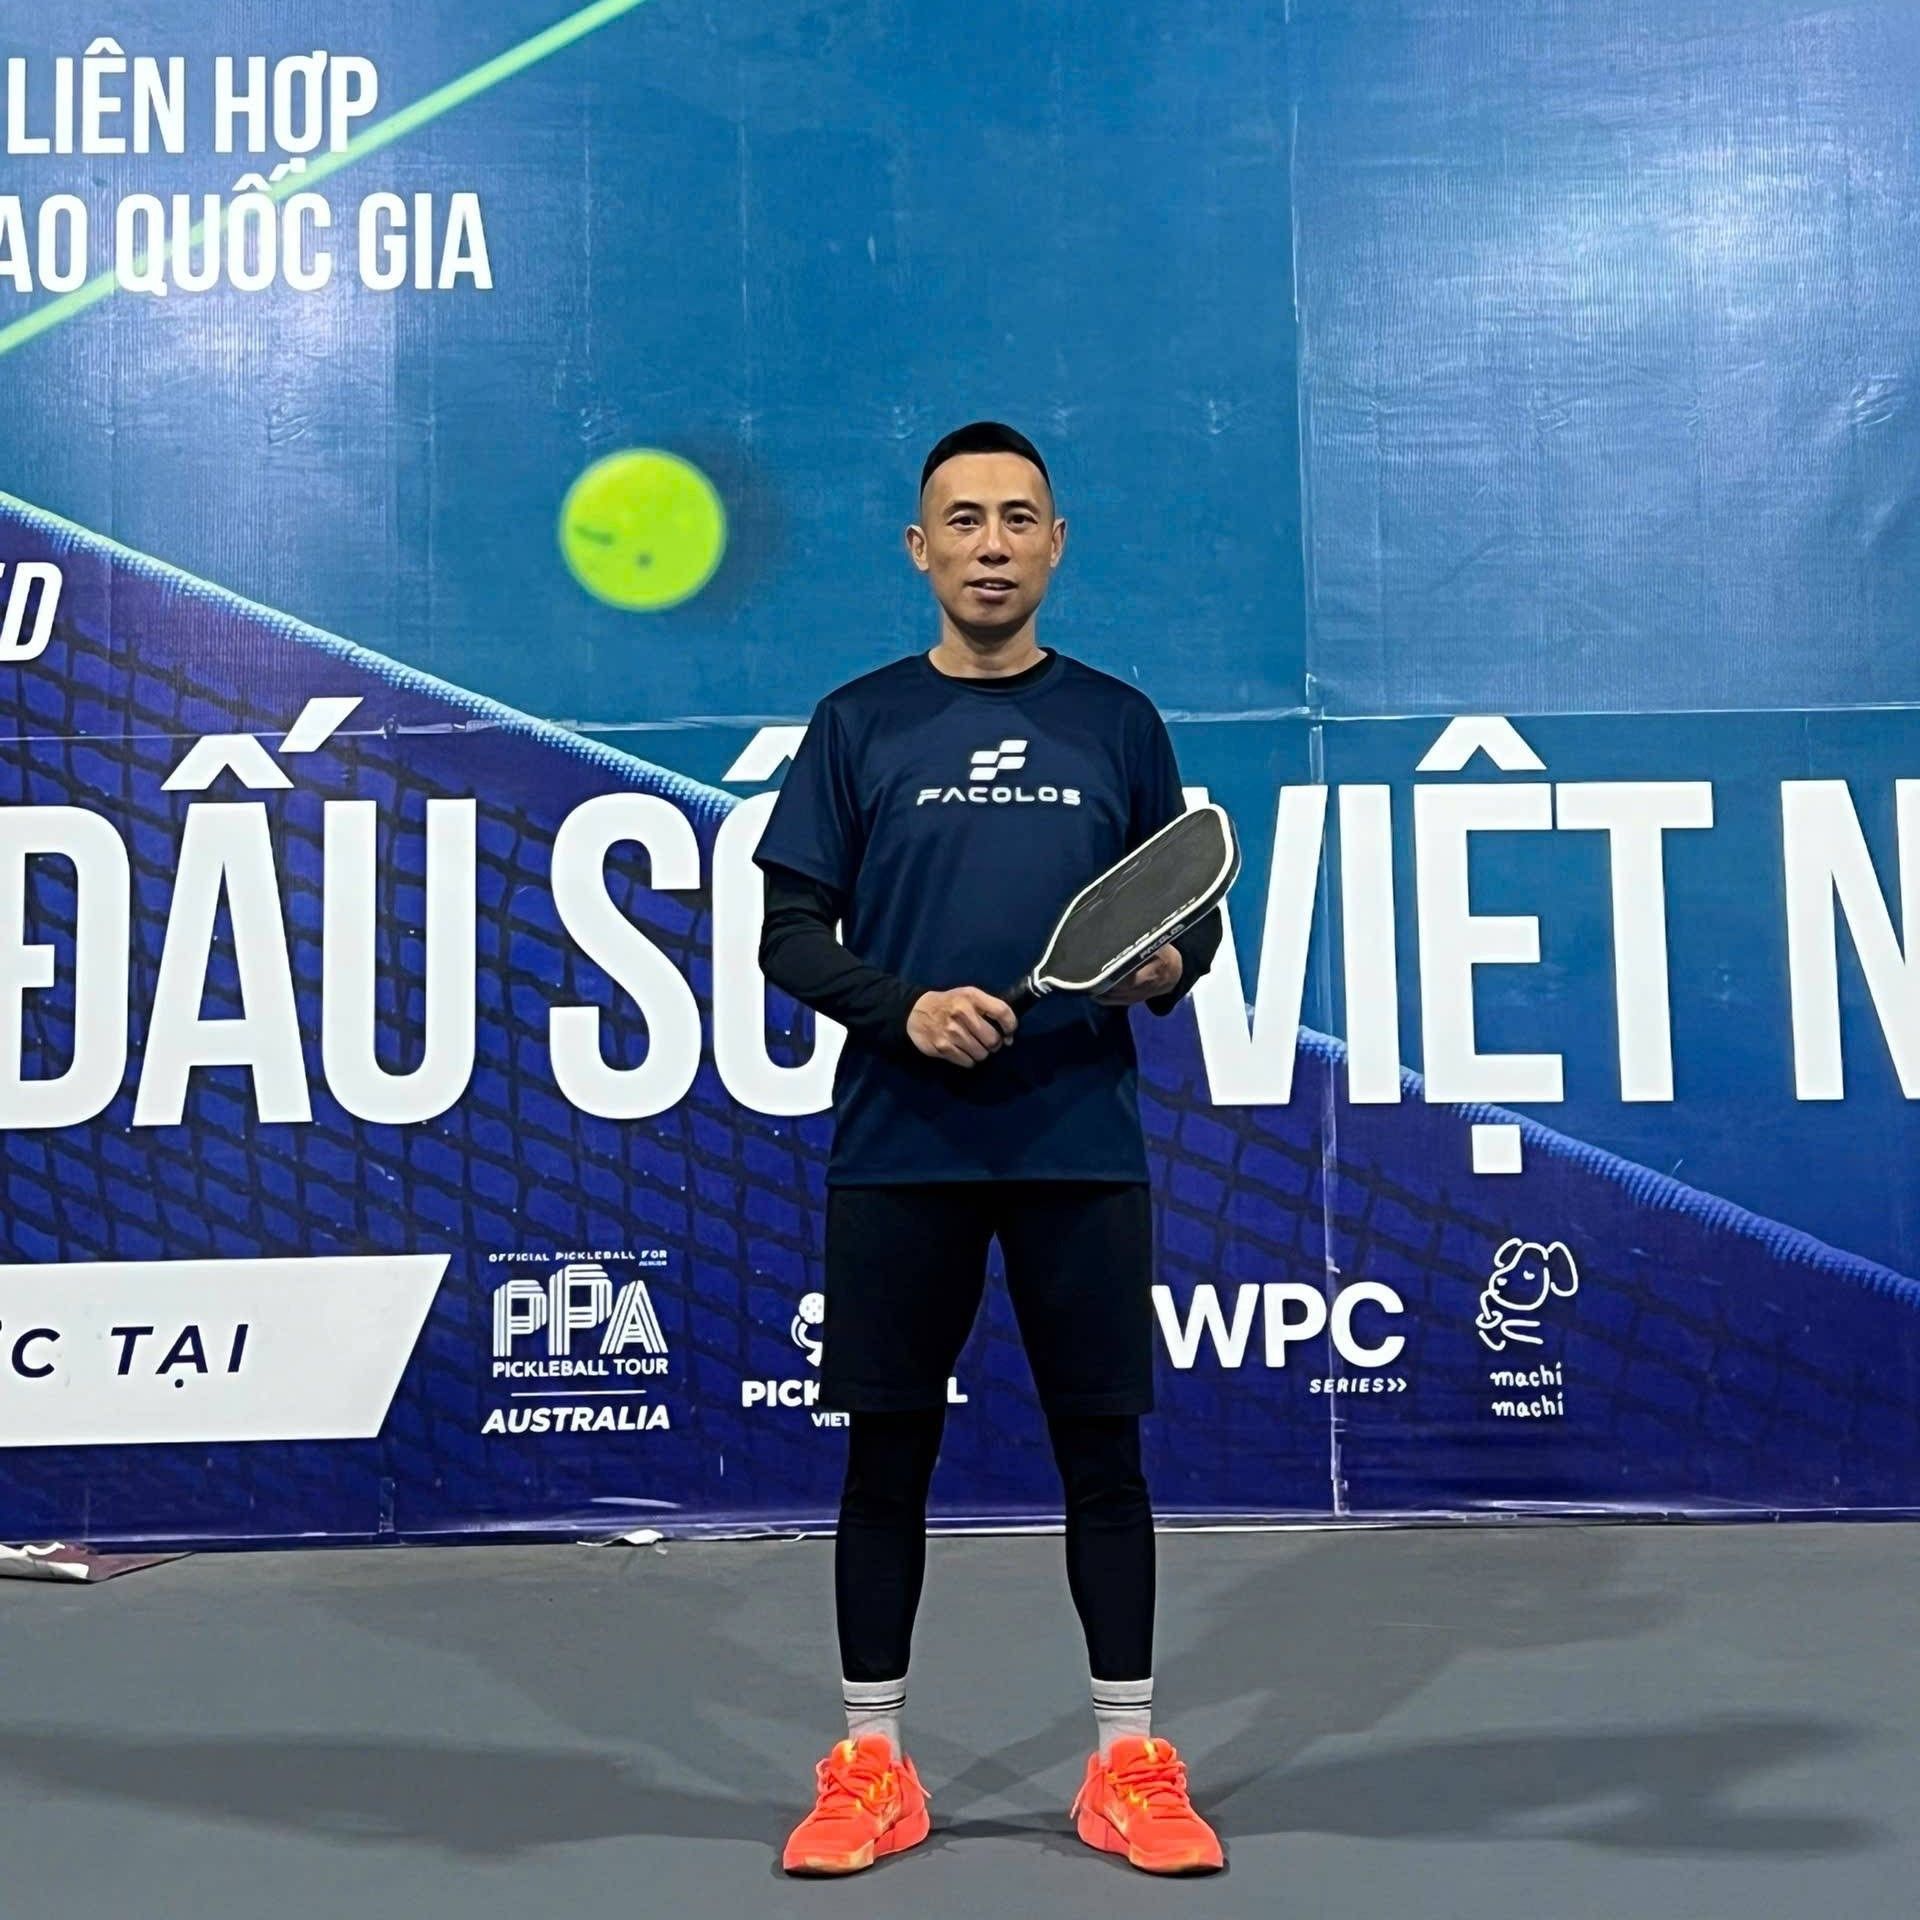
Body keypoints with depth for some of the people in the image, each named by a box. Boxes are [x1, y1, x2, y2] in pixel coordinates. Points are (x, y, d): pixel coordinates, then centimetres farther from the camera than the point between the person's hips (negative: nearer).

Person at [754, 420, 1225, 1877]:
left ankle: (1130, 1762, 19)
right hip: (898, 1151, 0)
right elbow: (789, 932, 1)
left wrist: (1166, 967, -12)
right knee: (887, 1451, 6)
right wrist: (902, 1005, -16)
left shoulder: (1118, 723, 8)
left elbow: (1193, 913, 11)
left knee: (1104, 1446, 5)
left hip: (1082, 1149, 1)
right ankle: (872, 1766, 20)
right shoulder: (858, 725, 5)